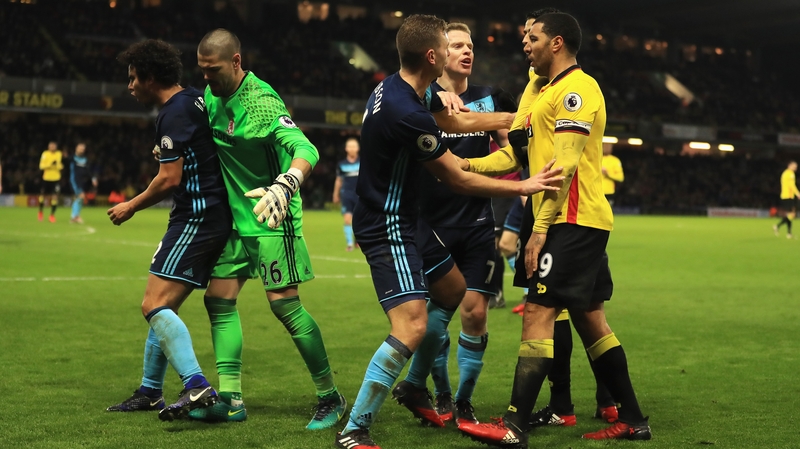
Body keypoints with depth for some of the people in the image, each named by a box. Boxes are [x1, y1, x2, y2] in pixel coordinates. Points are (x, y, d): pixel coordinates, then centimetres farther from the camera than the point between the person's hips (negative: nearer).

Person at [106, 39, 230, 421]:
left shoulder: (174, 114, -14)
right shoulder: (193, 100, 15)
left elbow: (170, 179, -17)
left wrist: (131, 207, -4)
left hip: (196, 219, -10)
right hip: (213, 215, 10)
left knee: (155, 305, -16)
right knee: (161, 306, 16)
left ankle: (197, 387, -27)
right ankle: (150, 392, 25)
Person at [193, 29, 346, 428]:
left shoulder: (262, 103, -20)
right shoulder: (212, 96, 4)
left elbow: (305, 149, -33)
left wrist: (284, 186, -51)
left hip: (271, 218, -8)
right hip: (234, 219, 8)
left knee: (284, 304, -10)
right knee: (219, 299, 2)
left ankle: (330, 397, 1)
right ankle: (230, 398, 5)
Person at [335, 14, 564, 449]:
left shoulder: (404, 87, 1)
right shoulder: (407, 114, -29)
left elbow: (458, 120, 20)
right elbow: (458, 179, -18)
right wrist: (523, 187, -10)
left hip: (403, 218, 11)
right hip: (387, 228, -11)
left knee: (453, 288, 25)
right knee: (412, 327, -19)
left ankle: (413, 387, 36)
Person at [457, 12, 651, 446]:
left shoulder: (576, 89, -11)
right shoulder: (552, 91, 19)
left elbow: (565, 163, -19)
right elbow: (523, 153, 20)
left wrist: (541, 226, -21)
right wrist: (470, 165, 11)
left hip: (573, 222, -10)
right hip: (582, 222, 10)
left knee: (538, 313, -13)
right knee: (589, 318, 12)